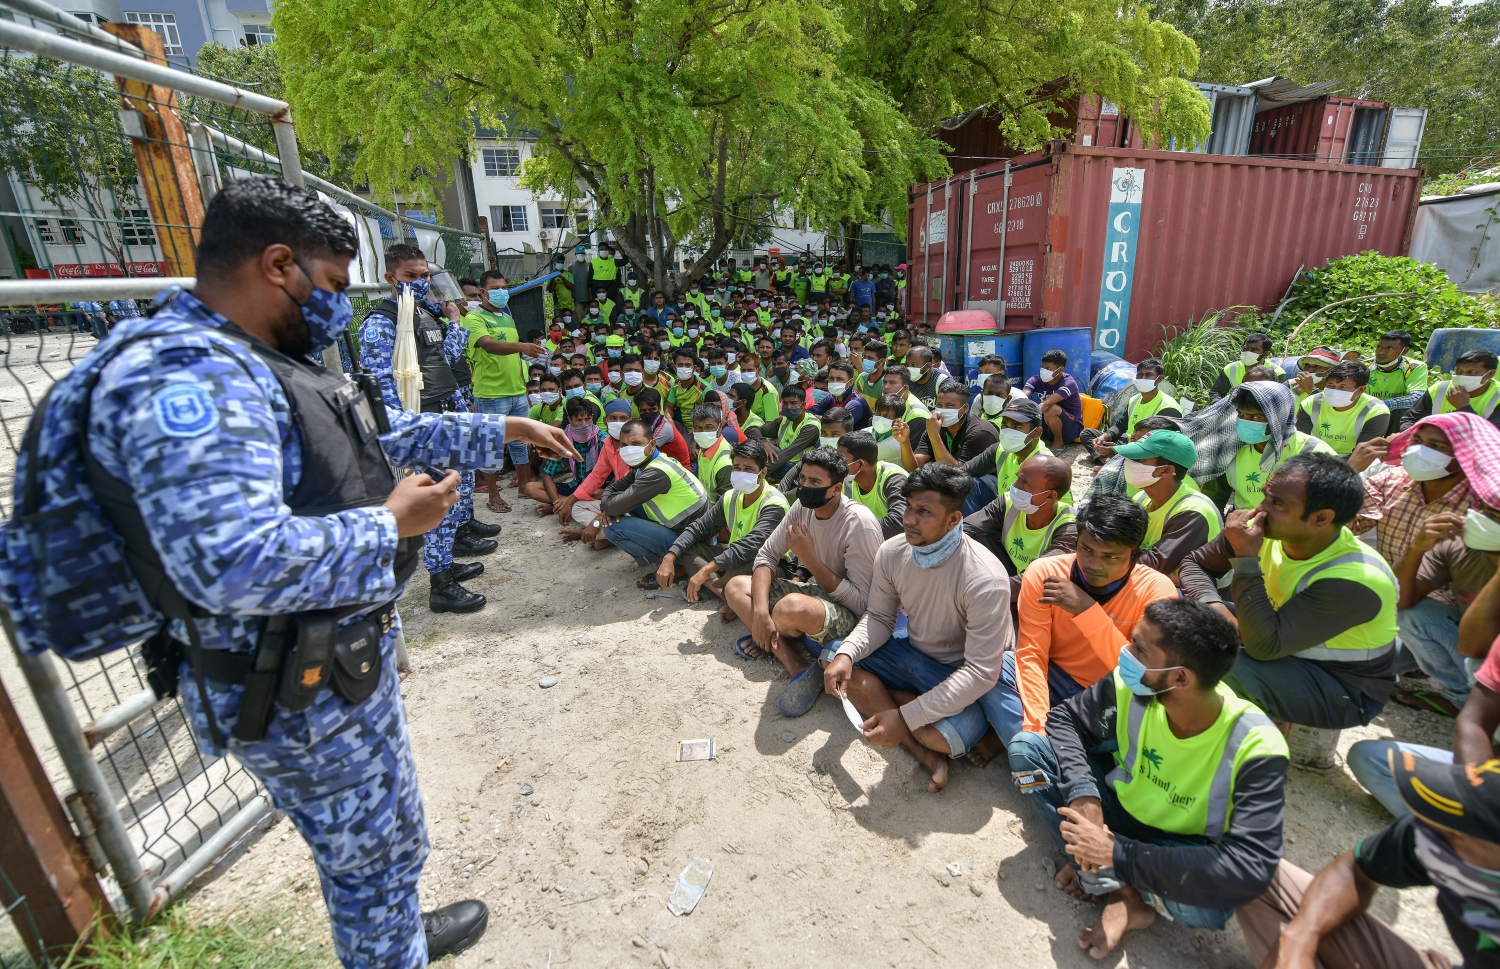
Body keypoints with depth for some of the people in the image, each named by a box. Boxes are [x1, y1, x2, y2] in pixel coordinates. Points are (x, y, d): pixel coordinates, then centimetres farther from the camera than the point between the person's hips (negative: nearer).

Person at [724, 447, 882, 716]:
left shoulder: (859, 522, -23)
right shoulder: (803, 506, -3)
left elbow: (862, 602, -23)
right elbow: (766, 555, -1)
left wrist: (809, 557, -24)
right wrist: (760, 610, -17)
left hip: (853, 616, -9)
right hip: (818, 592, 9)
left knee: (790, 607, -40)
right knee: (736, 586, -1)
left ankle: (771, 641, -3)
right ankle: (799, 669, -14)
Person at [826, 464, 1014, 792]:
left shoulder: (985, 580, -30)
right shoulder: (892, 552, -12)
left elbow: (981, 673, -28)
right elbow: (878, 618, 1)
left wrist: (906, 717, -33)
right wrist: (845, 654, -21)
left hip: (962, 672, -6)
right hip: (912, 651, 7)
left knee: (946, 736, -35)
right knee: (839, 666, -12)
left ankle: (881, 697, -3)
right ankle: (923, 752, -14)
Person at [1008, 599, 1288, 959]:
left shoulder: (1255, 747, -30)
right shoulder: (1129, 686, -22)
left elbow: (1250, 871, -36)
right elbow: (1064, 718, -9)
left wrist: (1117, 854, -38)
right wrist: (1083, 794, -27)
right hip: (1119, 808, 4)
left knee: (1211, 903, -39)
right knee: (1026, 748, -16)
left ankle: (1101, 871, -9)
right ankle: (1126, 894, -16)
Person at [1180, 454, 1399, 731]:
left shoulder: (1355, 581, -31)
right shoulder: (1265, 530, -15)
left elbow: (1263, 646, -37)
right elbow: (1194, 564, -2)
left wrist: (1246, 558, -37)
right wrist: (1213, 604, -23)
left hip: (1345, 691, -6)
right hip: (1286, 650, 6)